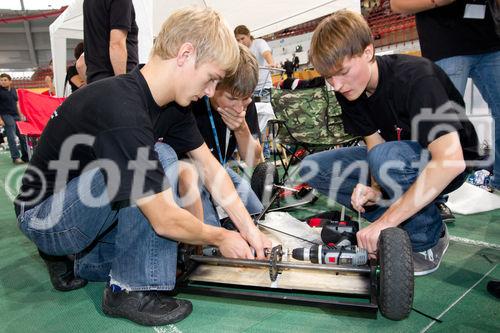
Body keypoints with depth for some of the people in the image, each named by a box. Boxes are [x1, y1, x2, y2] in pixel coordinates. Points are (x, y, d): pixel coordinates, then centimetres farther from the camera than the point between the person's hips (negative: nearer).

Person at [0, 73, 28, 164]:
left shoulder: (13, 90, 15)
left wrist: (20, 115, 18)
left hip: (16, 115, 6)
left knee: (22, 135, 3)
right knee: (11, 137, -9)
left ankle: (25, 156, 10)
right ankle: (16, 157, -5)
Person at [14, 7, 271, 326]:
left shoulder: (171, 103, -5)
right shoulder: (121, 111, -33)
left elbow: (210, 168, -1)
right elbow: (165, 219, -30)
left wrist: (248, 227, -5)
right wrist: (221, 237, -13)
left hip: (83, 202, 8)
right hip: (44, 216, -8)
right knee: (158, 159, -27)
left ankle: (73, 258, 15)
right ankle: (130, 289, -14)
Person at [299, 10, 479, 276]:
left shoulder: (416, 77, -29)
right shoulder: (349, 90, -8)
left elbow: (450, 160, -38)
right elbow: (374, 143, -6)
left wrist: (385, 222, -38)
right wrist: (374, 188, -27)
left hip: (447, 165, -6)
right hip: (394, 153, 7)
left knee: (386, 156, -39)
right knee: (312, 167, -8)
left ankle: (427, 239, -11)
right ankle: (404, 223, -4)